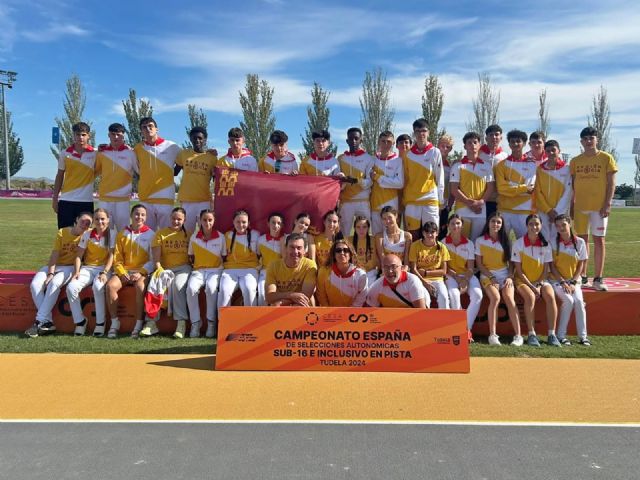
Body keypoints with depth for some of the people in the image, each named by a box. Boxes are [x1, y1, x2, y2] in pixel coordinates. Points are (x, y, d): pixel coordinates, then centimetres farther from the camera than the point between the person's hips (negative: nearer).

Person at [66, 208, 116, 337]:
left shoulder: (113, 233, -2)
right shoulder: (87, 234, 8)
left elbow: (111, 255, -7)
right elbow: (79, 255, 7)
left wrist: (104, 273, -19)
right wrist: (76, 272, -8)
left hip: (104, 268, -4)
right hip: (87, 268, 4)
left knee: (98, 287, -36)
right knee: (71, 287, -23)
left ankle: (100, 322, -19)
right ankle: (80, 321, -6)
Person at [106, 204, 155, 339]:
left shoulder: (150, 234, 3)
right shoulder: (122, 234, 11)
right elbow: (117, 258, 8)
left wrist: (140, 273, -14)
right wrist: (122, 273, -9)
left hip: (143, 272, -3)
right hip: (124, 271, 3)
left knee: (140, 287, -35)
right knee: (110, 285, -26)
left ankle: (139, 324, -25)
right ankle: (114, 323, -15)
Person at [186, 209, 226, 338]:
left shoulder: (220, 237, 2)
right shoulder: (194, 237, 6)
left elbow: (224, 257, 8)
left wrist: (222, 269, -3)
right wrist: (195, 266, 4)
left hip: (215, 270, -2)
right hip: (198, 270, 2)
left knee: (211, 288, -35)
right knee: (191, 289, -31)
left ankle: (211, 322, -20)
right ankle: (195, 322, -17)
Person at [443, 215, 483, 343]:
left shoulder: (469, 243, 5)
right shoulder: (444, 243, 0)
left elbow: (471, 267, 1)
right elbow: (444, 266, -4)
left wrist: (465, 280, -16)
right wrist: (457, 278, -15)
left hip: (467, 275, 2)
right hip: (451, 276, -2)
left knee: (477, 295, -27)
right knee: (454, 294, -34)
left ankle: (467, 328, -19)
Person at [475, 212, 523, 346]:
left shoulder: (505, 240, 11)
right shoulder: (480, 241, 3)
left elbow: (510, 262, 12)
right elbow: (479, 263, 1)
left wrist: (510, 276, -4)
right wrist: (491, 277, -10)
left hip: (505, 275, 2)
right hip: (488, 275, -2)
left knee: (509, 298, -24)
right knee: (495, 298, -29)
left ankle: (518, 335, -24)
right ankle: (492, 335, -26)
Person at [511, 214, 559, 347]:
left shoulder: (545, 244, 2)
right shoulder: (519, 243, -5)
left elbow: (546, 269, 4)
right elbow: (519, 270, -7)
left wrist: (539, 284, -11)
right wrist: (532, 286, -15)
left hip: (541, 280, 2)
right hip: (523, 280, -2)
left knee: (550, 296, -27)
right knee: (530, 297, -32)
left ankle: (551, 334, -22)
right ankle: (532, 335, -26)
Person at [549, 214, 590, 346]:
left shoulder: (579, 242, 1)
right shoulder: (553, 242, -3)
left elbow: (580, 265, 2)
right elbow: (552, 266, -4)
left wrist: (573, 283, -8)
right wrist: (563, 282, -13)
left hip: (573, 280, 2)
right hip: (557, 280, -2)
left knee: (579, 301, -23)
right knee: (568, 300, -25)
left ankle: (582, 336, -13)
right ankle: (561, 335, -15)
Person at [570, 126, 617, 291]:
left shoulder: (606, 158, 0)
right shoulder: (575, 161, 8)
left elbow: (611, 183, -2)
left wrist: (608, 204, -10)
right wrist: (571, 205, 7)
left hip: (599, 206, -3)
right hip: (580, 206, 3)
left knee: (599, 240, -1)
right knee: (582, 239, 6)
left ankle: (598, 279, 4)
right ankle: (582, 277, 15)